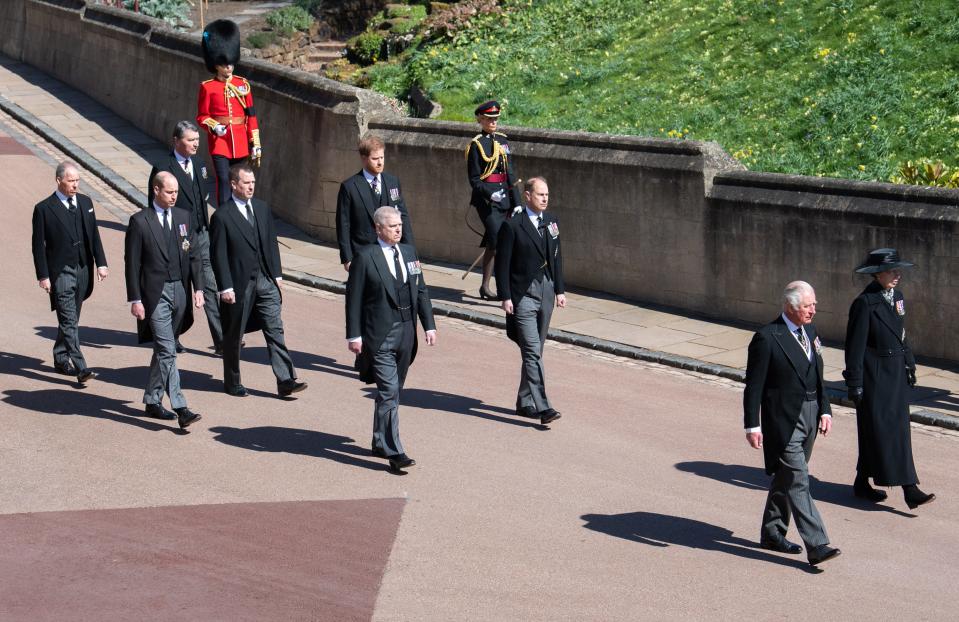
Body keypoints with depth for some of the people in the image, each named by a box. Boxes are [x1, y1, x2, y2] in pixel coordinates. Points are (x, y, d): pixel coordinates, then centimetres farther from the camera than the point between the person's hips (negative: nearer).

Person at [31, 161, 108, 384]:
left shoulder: (85, 202, 8)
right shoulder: (44, 209, -8)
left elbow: (94, 235, 13)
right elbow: (38, 245, -6)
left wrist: (101, 263, 5)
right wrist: (43, 276, -10)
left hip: (83, 271, 6)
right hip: (60, 272, -6)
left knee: (70, 319, 16)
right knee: (69, 321, -10)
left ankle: (61, 359, 31)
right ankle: (80, 368, -15)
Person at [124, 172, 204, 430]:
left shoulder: (184, 217, 10)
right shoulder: (139, 222, -5)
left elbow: (194, 256, 11)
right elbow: (132, 263, -5)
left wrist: (198, 288, 2)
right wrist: (135, 299, -8)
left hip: (180, 291, 5)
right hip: (155, 293, -5)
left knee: (162, 349, 15)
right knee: (167, 351, -10)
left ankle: (153, 401, 26)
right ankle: (180, 408, -15)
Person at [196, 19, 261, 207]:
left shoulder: (243, 84, 5)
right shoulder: (207, 87, -2)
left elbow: (251, 116, 5)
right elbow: (202, 116, 4)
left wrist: (256, 144, 2)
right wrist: (214, 126, -17)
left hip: (240, 141, 3)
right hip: (219, 141, -3)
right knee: (223, 181, -10)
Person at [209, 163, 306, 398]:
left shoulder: (263, 209, 9)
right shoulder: (222, 216, -9)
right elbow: (218, 255, -10)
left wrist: (277, 274, 9)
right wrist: (225, 287, -14)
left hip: (265, 281, 4)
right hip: (239, 283, -4)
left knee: (275, 330, -3)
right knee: (233, 335, 8)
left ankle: (286, 381, -5)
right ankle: (232, 382, 23)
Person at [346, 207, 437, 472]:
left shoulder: (408, 252, 11)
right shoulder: (365, 257, -8)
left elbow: (421, 291, 15)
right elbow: (353, 298, -7)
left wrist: (429, 325, 9)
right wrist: (354, 335, -11)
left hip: (406, 333, 6)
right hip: (379, 336, -6)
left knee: (393, 392, 13)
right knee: (389, 392, -12)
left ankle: (380, 443, 26)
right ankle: (393, 451, -11)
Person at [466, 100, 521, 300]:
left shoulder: (502, 140, 12)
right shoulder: (476, 145, -5)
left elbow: (510, 173, 14)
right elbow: (474, 180, -6)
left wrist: (517, 202, 9)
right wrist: (489, 194, -22)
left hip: (504, 197, 6)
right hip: (486, 199, -6)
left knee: (492, 244, 12)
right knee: (498, 242, -14)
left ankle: (485, 287, 21)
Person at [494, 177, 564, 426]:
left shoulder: (551, 221, 10)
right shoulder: (513, 225, -10)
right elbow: (502, 263, -9)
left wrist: (560, 289, 12)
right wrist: (505, 297, -12)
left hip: (546, 293, 6)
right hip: (523, 294, -6)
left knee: (534, 351, 12)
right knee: (532, 352, -12)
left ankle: (525, 402, 23)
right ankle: (541, 407, -15)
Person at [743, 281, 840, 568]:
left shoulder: (810, 331, 10)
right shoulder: (767, 338, -15)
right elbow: (754, 386, -13)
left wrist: (825, 409, 10)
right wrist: (752, 426, -14)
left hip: (809, 415, 8)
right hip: (783, 419, -8)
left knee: (785, 478, 18)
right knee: (798, 482, -9)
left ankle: (772, 533, 31)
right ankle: (816, 545, -11)